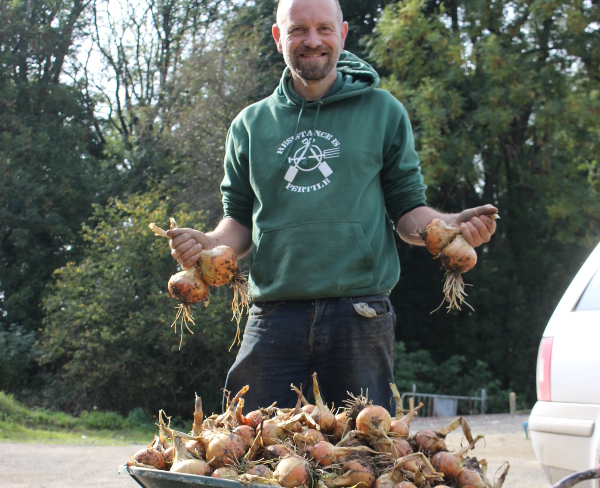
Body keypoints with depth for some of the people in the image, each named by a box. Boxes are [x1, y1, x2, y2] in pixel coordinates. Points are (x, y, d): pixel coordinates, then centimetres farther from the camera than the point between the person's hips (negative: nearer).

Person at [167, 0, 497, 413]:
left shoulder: (383, 112, 9)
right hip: (274, 315, 1)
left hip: (360, 318, -1)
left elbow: (407, 210, 8)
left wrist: (450, 226, -12)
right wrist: (209, 244, -5)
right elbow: (240, 221, 17)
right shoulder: (251, 125, 14)